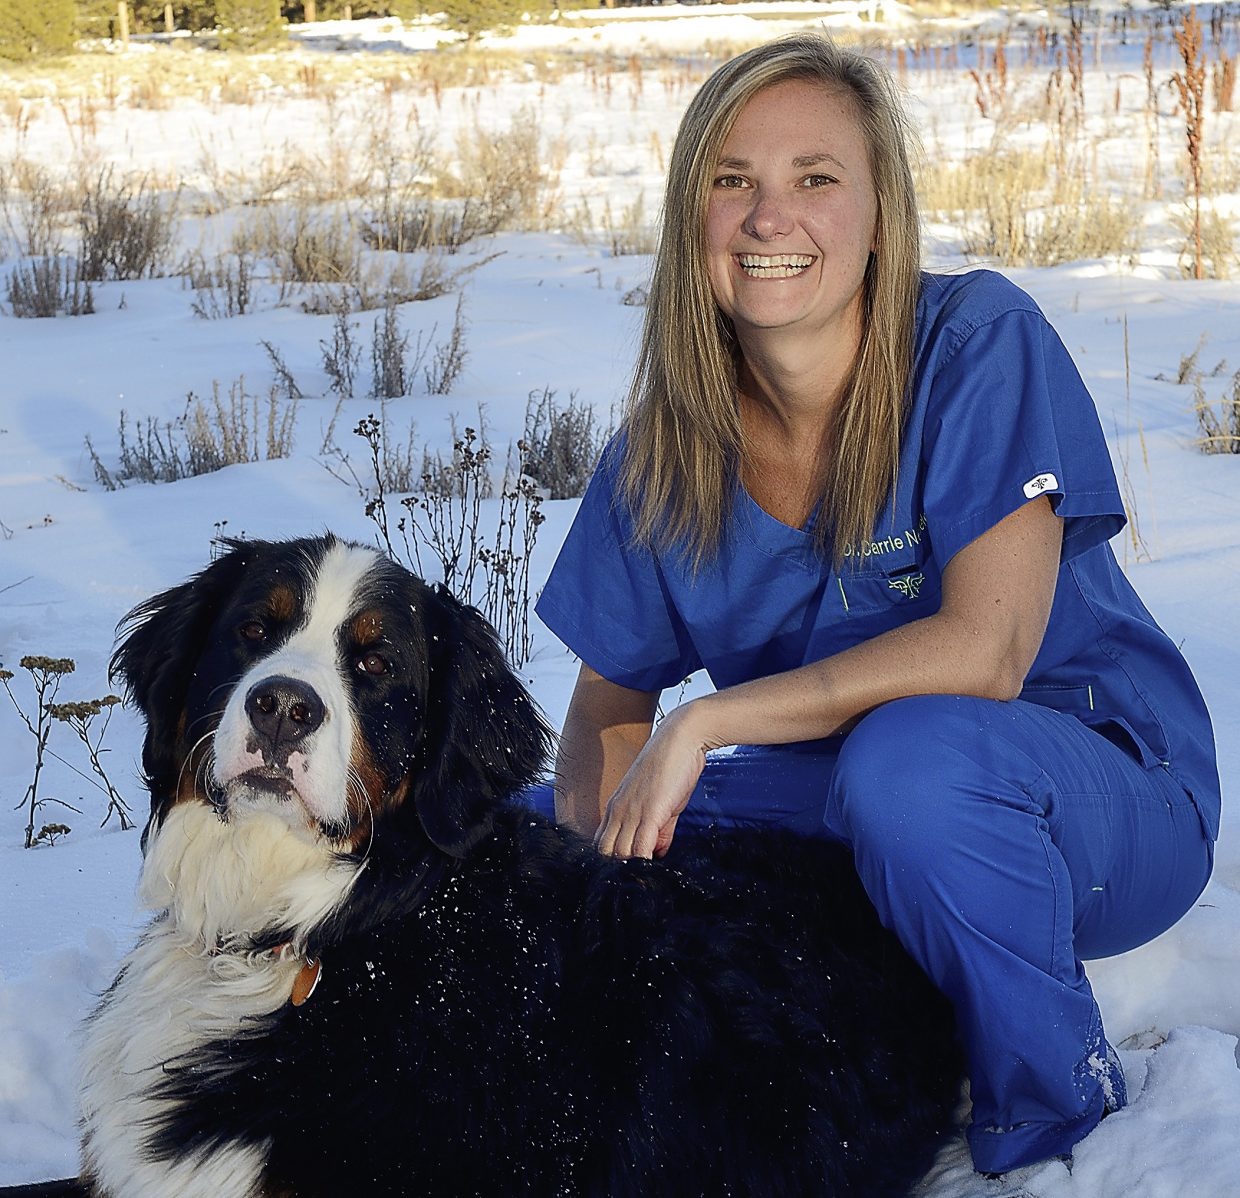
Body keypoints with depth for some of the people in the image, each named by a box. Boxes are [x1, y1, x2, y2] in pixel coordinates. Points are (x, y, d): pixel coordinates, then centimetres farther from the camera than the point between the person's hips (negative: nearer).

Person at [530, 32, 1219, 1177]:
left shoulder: (981, 345, -19)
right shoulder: (664, 452, -4)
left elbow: (983, 652, -28)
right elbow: (611, 699, 3)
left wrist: (704, 723, -26)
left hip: (1110, 799, -5)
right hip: (837, 804, 6)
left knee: (905, 756, -38)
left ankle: (1058, 1122, -12)